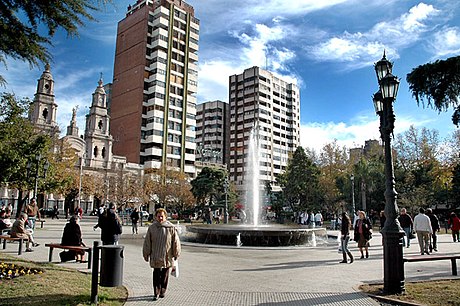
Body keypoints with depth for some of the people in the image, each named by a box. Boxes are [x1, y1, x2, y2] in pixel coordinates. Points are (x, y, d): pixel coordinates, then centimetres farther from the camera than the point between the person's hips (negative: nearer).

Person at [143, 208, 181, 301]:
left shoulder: (171, 228, -5)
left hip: (167, 256, 0)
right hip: (155, 256, 0)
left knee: (165, 275, 9)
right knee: (156, 275, 4)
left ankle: (162, 291, 18)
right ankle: (156, 293, 14)